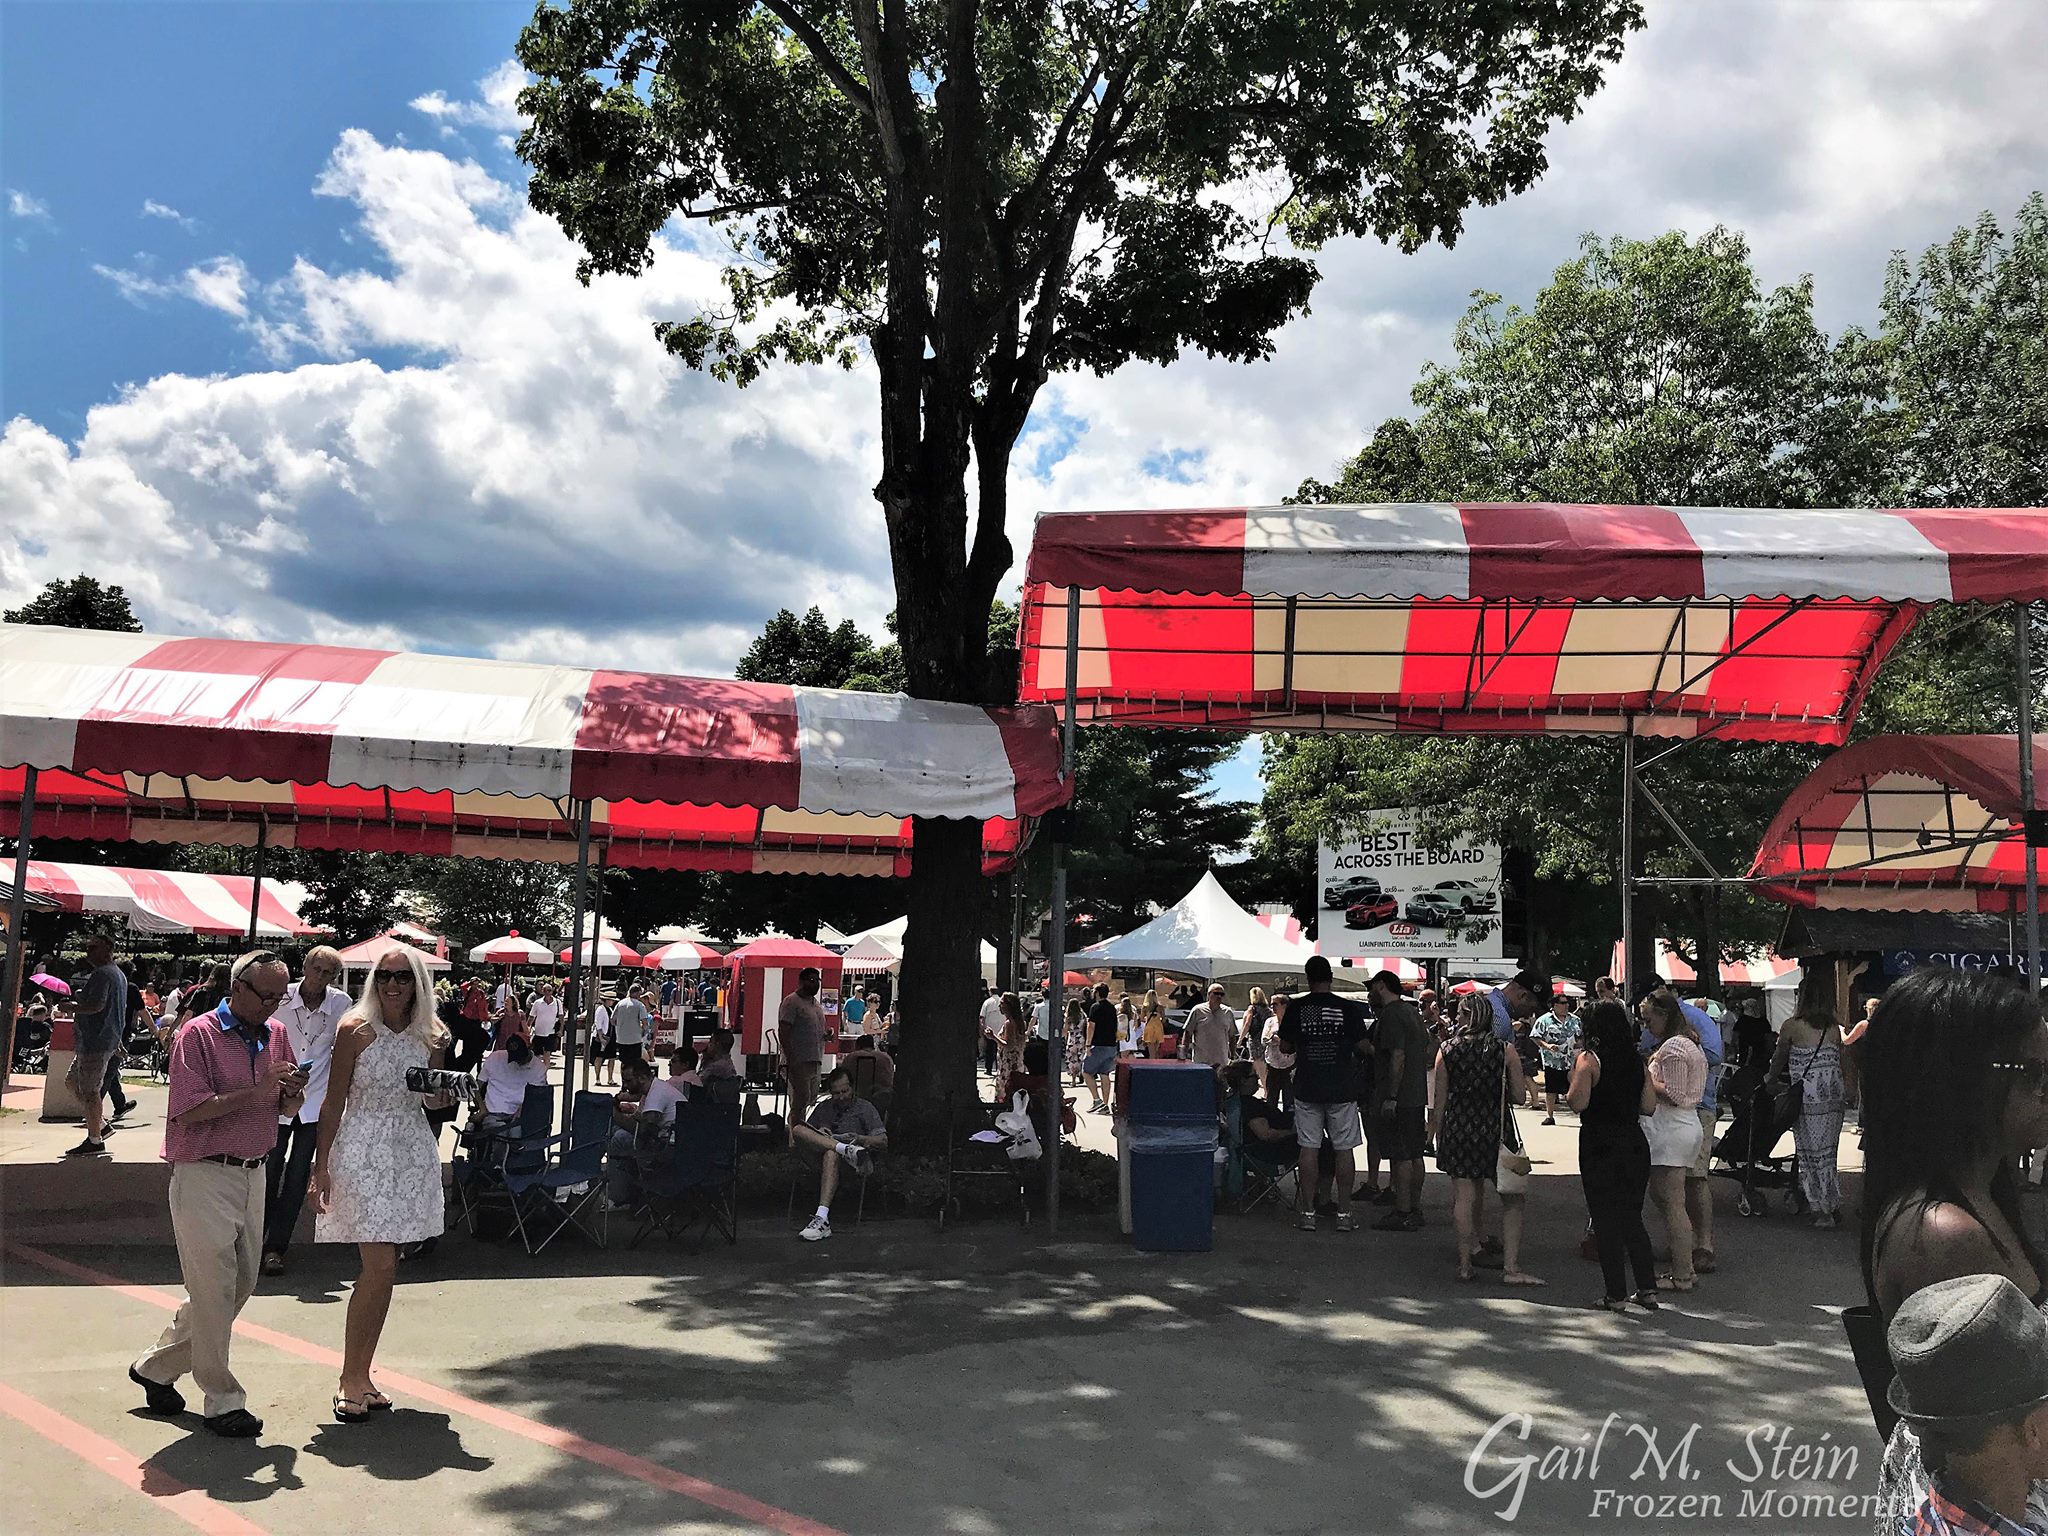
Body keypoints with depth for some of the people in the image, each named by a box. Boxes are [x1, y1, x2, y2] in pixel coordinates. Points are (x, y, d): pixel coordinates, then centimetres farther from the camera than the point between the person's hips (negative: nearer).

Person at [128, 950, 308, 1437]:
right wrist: (256, 1091, -24)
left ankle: (157, 1368, 31)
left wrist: (292, 1092, -9)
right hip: (205, 1176, -7)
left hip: (253, 1174, 7)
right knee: (214, 1290, -1)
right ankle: (222, 1400, 10)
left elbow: (288, 1110, 14)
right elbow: (189, 1110, -18)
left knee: (241, 1283, 14)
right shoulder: (198, 1034, -10)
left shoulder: (276, 1034, 9)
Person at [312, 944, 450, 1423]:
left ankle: (360, 1375, 19)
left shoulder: (431, 1036, 5)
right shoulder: (356, 1030, -6)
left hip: (412, 1155, 4)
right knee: (380, 1265, -10)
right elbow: (334, 1101, -4)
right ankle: (350, 1379, 2)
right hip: (363, 1153, -4)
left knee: (381, 1267, 9)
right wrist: (321, 1167, -6)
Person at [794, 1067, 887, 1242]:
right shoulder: (824, 1108, 27)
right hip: (817, 1155, 4)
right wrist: (819, 1134, -3)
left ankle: (822, 1219, -55)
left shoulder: (865, 1108, 16)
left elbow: (883, 1141, 7)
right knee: (798, 1130, -22)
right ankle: (846, 1149, -37)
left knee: (831, 1155, -41)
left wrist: (860, 1139, -13)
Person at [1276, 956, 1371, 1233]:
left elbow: (1286, 1046, 6)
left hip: (1307, 1088, 1)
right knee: (1344, 1149, 6)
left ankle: (1307, 1212, 6)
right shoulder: (1348, 1008, -5)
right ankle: (1344, 1213, 8)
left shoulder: (1296, 1008, -3)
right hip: (1342, 1089, -1)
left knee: (1308, 1148, 5)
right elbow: (1364, 1046, -1)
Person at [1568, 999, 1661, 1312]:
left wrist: (1569, 1089, 1)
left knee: (1606, 1220, 3)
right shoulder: (1636, 1061, 6)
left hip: (1600, 1147, -5)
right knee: (1632, 1218, 16)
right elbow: (1649, 1105, 6)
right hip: (1634, 1143, 5)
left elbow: (1578, 1102, -19)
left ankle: (1616, 1295, 5)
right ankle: (1647, 1289, 15)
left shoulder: (1589, 1059, -10)